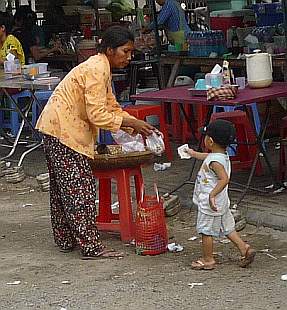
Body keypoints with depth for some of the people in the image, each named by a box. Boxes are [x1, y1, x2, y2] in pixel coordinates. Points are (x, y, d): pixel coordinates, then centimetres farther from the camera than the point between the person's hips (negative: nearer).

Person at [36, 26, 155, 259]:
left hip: (58, 128, 11)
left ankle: (66, 240, 24)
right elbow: (97, 115, -24)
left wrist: (136, 126, 2)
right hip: (63, 130, -11)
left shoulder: (102, 68, 13)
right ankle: (91, 247, -7)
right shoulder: (96, 70, -19)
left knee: (63, 187, 16)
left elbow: (111, 107, 14)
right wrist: (132, 123, -19)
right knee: (79, 188, -9)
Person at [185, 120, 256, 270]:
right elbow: (207, 156, 27)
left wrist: (212, 195, -39)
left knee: (206, 231, 4)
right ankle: (244, 248, 16)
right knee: (227, 228, 19)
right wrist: (193, 153, 41)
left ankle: (207, 260, 15)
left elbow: (224, 179, -37)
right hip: (221, 203, 10)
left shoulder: (215, 161, -25)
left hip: (209, 204, -9)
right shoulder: (222, 155, 5)